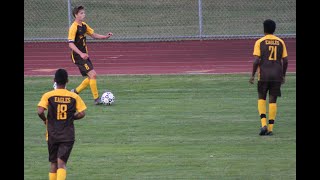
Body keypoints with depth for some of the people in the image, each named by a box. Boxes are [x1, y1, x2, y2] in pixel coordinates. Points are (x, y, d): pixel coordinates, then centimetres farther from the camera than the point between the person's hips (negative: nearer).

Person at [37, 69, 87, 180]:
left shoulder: (48, 96, -6)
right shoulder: (74, 97, -2)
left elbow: (40, 111, -18)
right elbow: (81, 113, -4)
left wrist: (45, 120, 3)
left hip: (52, 135, 0)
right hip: (68, 136, 0)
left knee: (53, 164, 15)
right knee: (61, 163, -6)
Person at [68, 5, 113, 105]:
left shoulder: (84, 25, 9)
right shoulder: (74, 27, -17)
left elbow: (93, 35, 20)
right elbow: (71, 44, -22)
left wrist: (105, 36, 3)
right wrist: (81, 54, -32)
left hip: (84, 55, 9)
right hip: (78, 56, -9)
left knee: (90, 77, 11)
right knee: (93, 74, -15)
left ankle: (75, 92, 25)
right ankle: (96, 99, -10)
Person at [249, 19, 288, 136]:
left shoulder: (260, 42, -3)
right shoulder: (280, 42, 6)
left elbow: (256, 60, -9)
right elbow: (285, 60, 5)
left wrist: (252, 75, -1)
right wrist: (283, 75, 16)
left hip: (263, 75, -2)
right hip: (277, 76, 2)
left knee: (261, 98, 12)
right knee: (273, 101, 5)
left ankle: (264, 124, -5)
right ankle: (270, 128, 1)